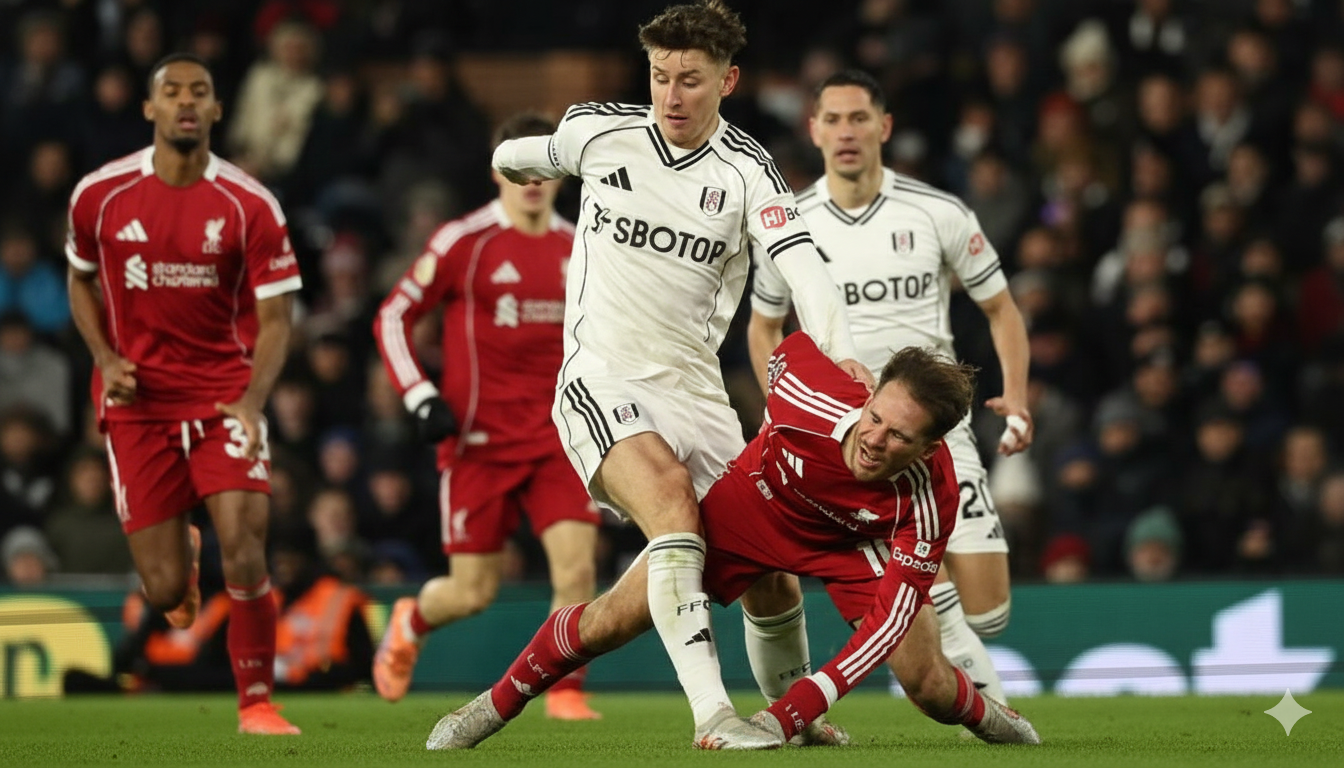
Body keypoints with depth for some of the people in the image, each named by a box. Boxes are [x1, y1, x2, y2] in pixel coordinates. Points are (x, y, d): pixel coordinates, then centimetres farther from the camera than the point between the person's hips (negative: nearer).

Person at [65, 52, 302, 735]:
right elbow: (81, 280, 16)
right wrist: (105, 357, -2)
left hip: (224, 394, -1)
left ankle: (257, 705, 0)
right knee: (164, 591, -3)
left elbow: (274, 319, -5)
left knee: (244, 552, -17)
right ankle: (181, 554, 36)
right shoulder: (99, 196, -2)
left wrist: (253, 400, -22)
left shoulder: (250, 206, -7)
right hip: (136, 401, 1)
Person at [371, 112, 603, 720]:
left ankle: (565, 691, 2)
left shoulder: (578, 249, 8)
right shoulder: (463, 242, -7)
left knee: (577, 566, -14)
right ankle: (410, 623, 35)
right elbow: (392, 316, -1)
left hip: (557, 435, 3)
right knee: (473, 592, 1)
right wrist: (420, 396, -11)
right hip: (479, 438, -3)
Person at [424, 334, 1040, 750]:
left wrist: (794, 711, -42)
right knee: (613, 620, -8)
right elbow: (789, 348, -13)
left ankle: (985, 715, 29)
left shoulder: (931, 499, -36)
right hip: (752, 505, 0)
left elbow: (892, 614, -36)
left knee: (928, 686, -10)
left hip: (854, 544, 0)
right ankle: (493, 707, 15)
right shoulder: (819, 399, -39)